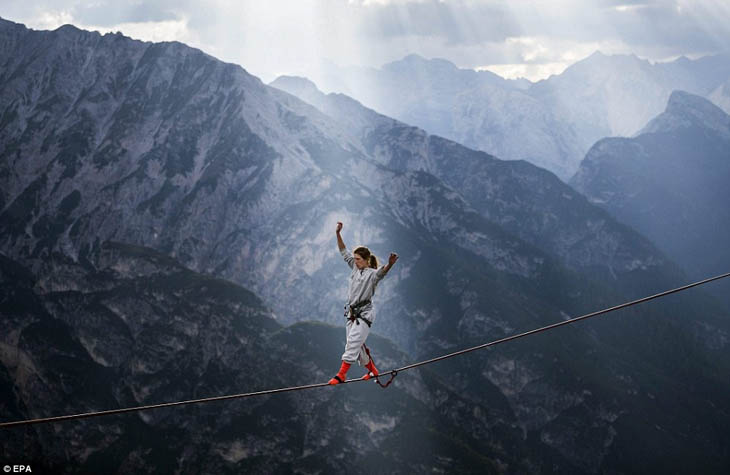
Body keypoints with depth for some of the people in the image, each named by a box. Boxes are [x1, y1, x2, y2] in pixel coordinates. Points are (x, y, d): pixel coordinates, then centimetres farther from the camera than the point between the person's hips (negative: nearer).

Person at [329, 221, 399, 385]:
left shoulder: (372, 274, -12)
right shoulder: (355, 268, 10)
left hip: (364, 313, -8)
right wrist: (338, 234, 4)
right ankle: (372, 370, 28)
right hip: (352, 312, 8)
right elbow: (344, 252, 14)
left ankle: (341, 374, -17)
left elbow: (382, 272, -34)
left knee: (353, 343, -14)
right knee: (357, 344, 13)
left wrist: (390, 264, -57)